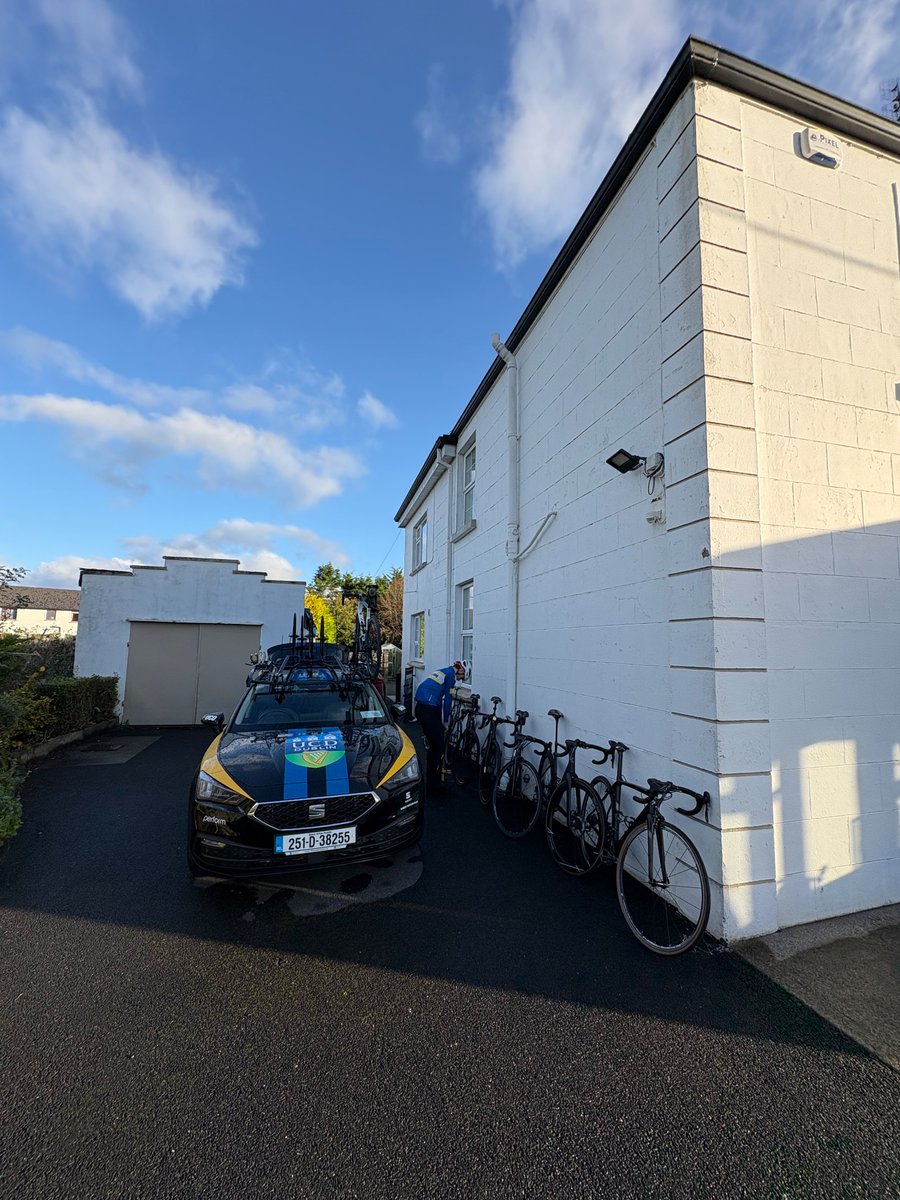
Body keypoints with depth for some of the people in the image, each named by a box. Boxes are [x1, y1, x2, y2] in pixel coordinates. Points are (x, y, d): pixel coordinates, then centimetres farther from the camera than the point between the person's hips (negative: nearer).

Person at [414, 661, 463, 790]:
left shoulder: (442, 672, 23)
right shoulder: (451, 675, -3)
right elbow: (447, 699, -5)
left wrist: (442, 721, 26)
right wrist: (446, 722, 4)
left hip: (420, 708, 9)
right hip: (429, 710, -9)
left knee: (432, 745, 20)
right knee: (438, 746, 2)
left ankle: (429, 778, 29)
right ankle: (432, 782, 8)